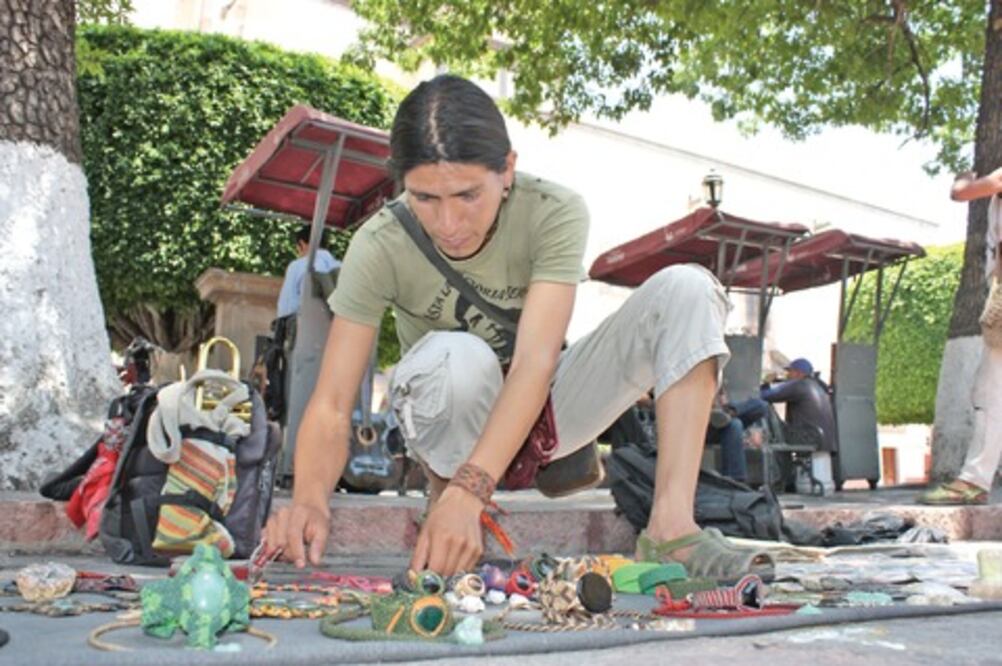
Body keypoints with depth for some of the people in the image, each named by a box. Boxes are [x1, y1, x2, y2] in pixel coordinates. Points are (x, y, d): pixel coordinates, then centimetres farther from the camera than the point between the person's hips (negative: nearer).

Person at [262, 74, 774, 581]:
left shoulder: (554, 213, -23)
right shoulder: (379, 248, -21)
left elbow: (536, 363, -33)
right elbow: (331, 404, -25)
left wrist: (467, 493, -46)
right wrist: (310, 499, -46)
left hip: (542, 409, 2)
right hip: (452, 428, -1)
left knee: (686, 288, -21)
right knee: (457, 358, -39)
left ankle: (672, 527, -29)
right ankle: (440, 495, -11)